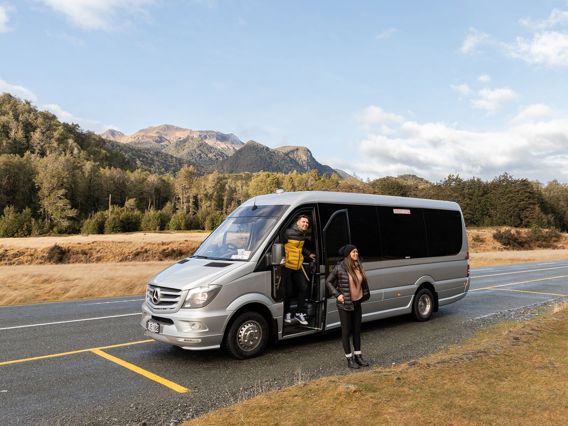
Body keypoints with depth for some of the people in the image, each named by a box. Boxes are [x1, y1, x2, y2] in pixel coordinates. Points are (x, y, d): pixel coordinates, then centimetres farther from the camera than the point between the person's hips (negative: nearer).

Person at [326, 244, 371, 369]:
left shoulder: (358, 266, 2)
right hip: (344, 304, -6)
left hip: (357, 303, 6)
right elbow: (328, 281, -7)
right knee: (346, 331, 5)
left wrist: (365, 294, 10)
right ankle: (349, 359, 16)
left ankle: (358, 356, 28)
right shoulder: (340, 268, -15)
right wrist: (337, 295, -13)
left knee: (357, 330, 14)